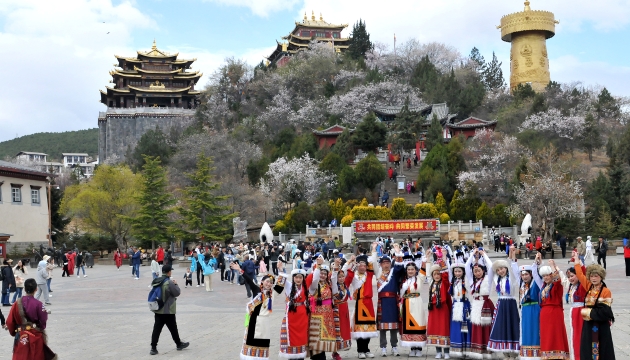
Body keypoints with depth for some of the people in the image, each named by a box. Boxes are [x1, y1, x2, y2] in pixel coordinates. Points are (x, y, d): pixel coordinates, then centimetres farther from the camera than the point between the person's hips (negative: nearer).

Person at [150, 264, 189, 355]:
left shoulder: (156, 281, 3)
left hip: (158, 310, 6)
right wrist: (176, 284, 4)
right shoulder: (169, 282, -20)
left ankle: (153, 348, 2)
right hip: (168, 311, -6)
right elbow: (177, 293, -13)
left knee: (157, 329, 5)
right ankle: (179, 344, 27)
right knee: (173, 328, 11)